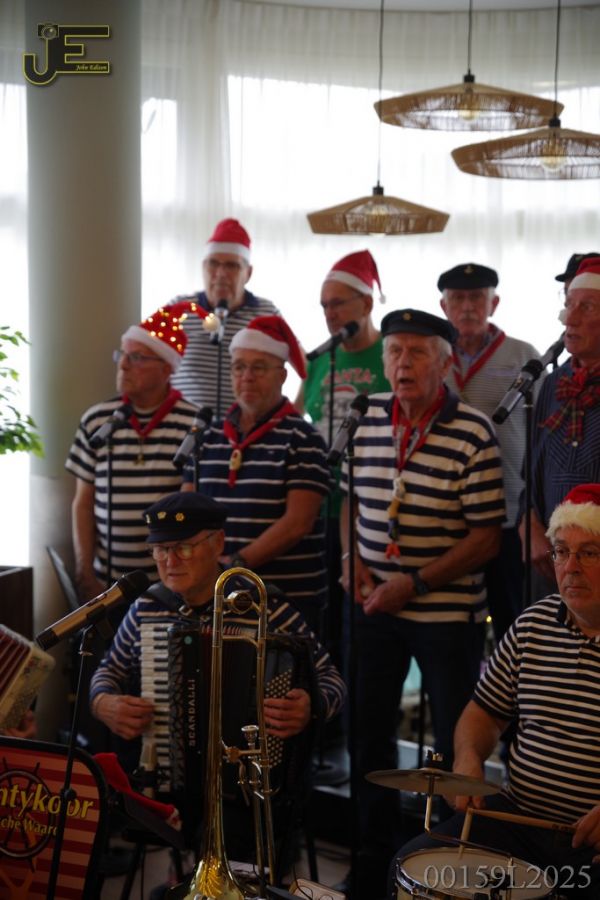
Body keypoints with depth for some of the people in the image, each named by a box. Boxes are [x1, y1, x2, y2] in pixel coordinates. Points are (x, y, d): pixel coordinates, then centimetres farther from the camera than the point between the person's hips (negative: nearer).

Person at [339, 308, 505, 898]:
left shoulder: (473, 435, -13)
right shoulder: (367, 419, 1)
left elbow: (486, 539, -12)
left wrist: (414, 584, -18)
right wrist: (353, 558, -2)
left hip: (447, 612, -4)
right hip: (373, 606, 5)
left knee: (457, 745, 7)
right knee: (369, 733, 15)